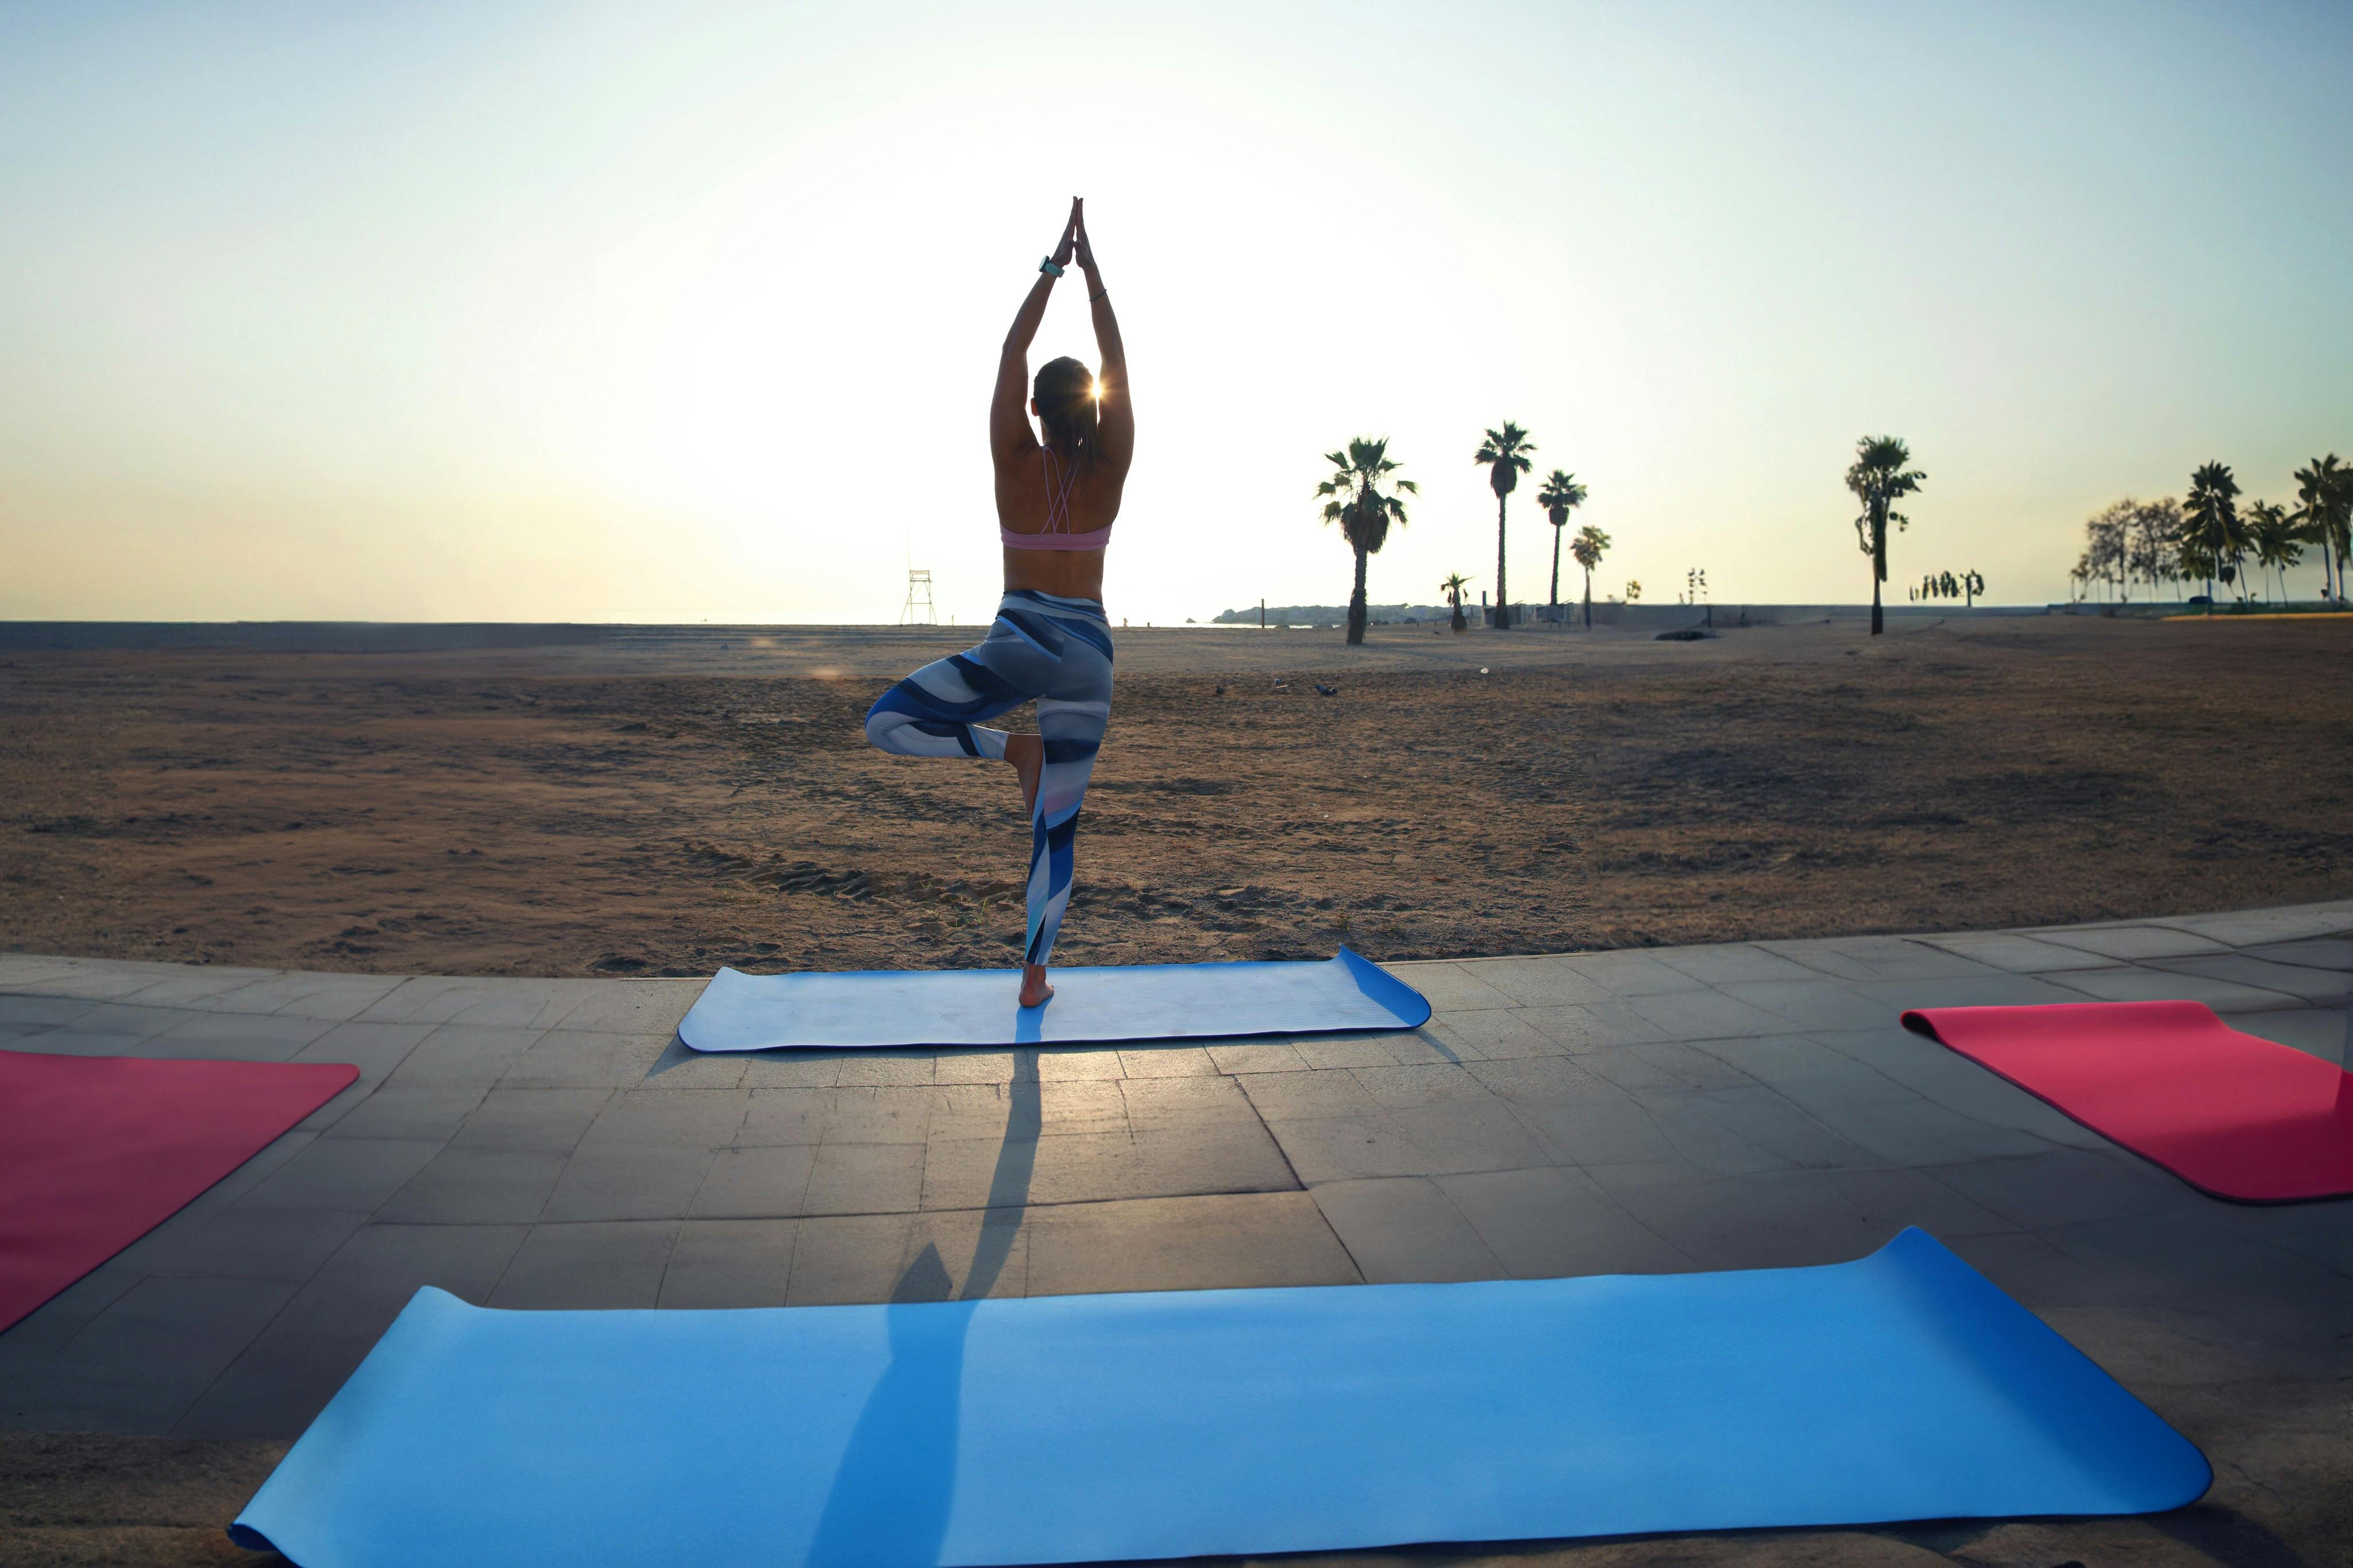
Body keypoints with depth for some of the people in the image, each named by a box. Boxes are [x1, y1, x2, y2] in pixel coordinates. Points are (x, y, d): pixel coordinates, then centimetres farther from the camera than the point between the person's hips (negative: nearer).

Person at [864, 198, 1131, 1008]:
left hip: (1019, 642, -3)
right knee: (1057, 822, 8)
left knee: (887, 721, 4)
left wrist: (1054, 263, 9)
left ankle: (1014, 749, -10)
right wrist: (1090, 265, 10)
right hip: (1087, 652, 3)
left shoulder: (1017, 462, -4)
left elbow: (1012, 350, 3)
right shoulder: (1109, 470, -1)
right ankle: (1035, 973, 11)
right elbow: (1116, 362, 7)